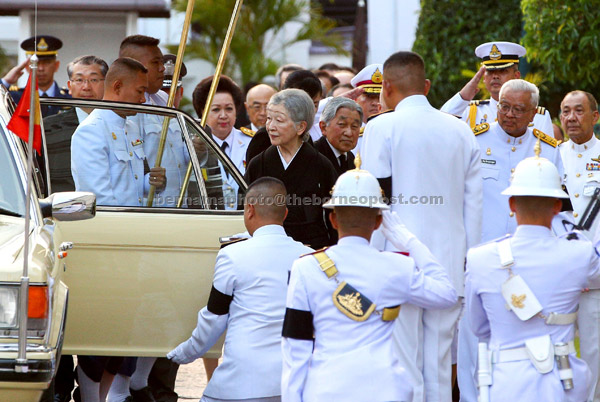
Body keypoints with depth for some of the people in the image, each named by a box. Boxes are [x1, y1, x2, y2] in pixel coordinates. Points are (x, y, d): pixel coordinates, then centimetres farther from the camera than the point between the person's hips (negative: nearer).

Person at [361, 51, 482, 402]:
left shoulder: (383, 127, -3)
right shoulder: (461, 130, 11)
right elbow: (474, 204, 12)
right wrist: (468, 261, 19)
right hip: (450, 265, 5)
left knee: (403, 366, -4)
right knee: (439, 368, 8)